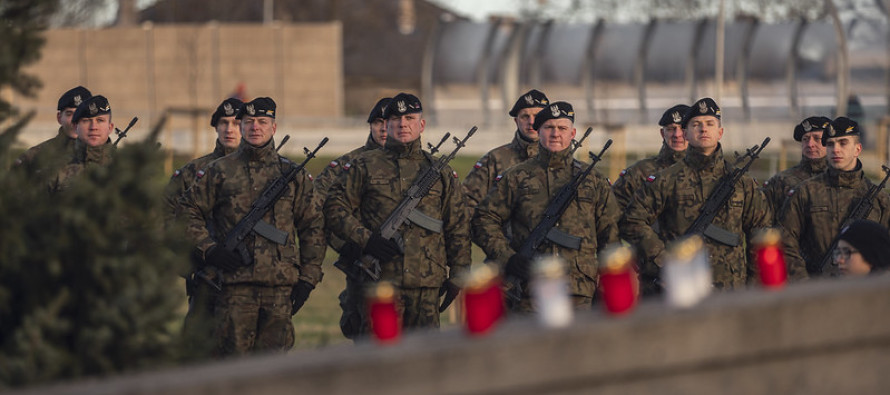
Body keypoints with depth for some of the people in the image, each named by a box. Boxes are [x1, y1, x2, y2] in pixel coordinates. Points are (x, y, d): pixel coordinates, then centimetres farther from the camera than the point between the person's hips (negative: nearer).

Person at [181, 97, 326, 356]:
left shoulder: (294, 175, 12)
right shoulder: (219, 172, 7)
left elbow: (313, 228, 13)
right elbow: (188, 213, 10)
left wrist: (308, 278, 5)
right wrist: (208, 250, -5)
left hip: (281, 286, 2)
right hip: (235, 285, -2)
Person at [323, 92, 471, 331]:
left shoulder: (440, 172, 14)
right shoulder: (365, 166, 7)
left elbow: (458, 228, 16)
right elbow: (335, 208, 4)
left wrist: (457, 276, 9)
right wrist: (365, 239, -10)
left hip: (427, 284, 2)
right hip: (380, 282, -2)